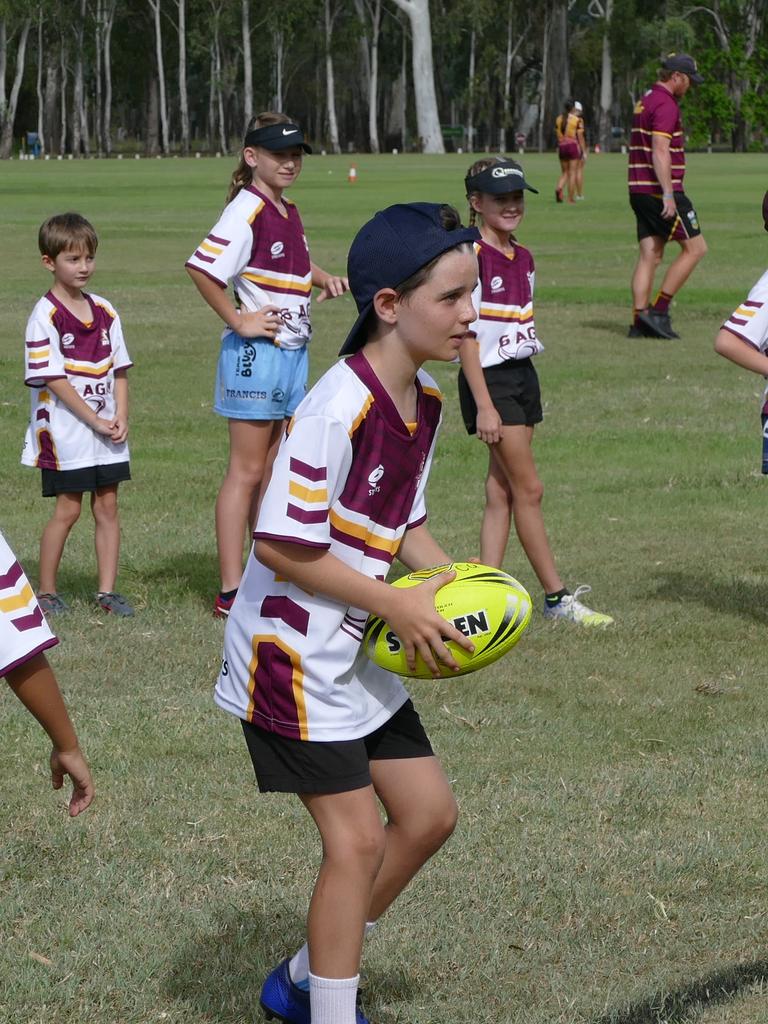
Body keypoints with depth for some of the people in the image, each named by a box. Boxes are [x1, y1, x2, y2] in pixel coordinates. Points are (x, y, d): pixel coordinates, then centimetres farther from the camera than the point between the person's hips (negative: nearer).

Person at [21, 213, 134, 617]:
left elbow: (119, 369, 10)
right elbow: (54, 380, -14)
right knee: (67, 509, 0)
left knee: (108, 507, 5)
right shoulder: (45, 316, -11)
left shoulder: (104, 311, 8)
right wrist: (96, 421, -15)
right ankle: (46, 591, 12)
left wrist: (121, 418, -4)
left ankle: (107, 591, 12)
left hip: (108, 430, 5)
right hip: (66, 429, -5)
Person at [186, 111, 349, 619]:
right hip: (256, 351, -9)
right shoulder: (247, 211, -15)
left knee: (277, 469, 14)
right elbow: (201, 269, -25)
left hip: (294, 349, 9)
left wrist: (325, 278, 10)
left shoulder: (289, 211, 12)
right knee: (248, 471, -5)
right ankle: (231, 591, -1)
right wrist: (238, 321, -19)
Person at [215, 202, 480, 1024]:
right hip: (291, 654, -9)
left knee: (429, 813, 13)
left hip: (359, 655, 9)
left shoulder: (423, 402, 3)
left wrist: (456, 586, -2)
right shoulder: (337, 411, -26)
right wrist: (399, 605, -20)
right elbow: (282, 546, -25)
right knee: (357, 839, -6)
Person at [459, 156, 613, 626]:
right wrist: (484, 405, -19)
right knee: (529, 490, -4)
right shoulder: (472, 258, -14)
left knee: (502, 490, 7)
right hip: (490, 380, -8)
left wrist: (531, 393, 16)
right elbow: (466, 336, -16)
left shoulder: (523, 258, 10)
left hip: (523, 376, 8)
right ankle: (557, 597, 2)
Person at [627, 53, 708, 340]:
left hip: (639, 190, 10)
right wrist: (668, 195, -25)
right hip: (659, 190, -10)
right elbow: (660, 152, -21)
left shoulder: (645, 101, 19)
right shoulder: (665, 104, -13)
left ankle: (640, 321, 0)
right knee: (695, 248, -2)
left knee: (650, 254, 6)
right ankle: (658, 311, -5)